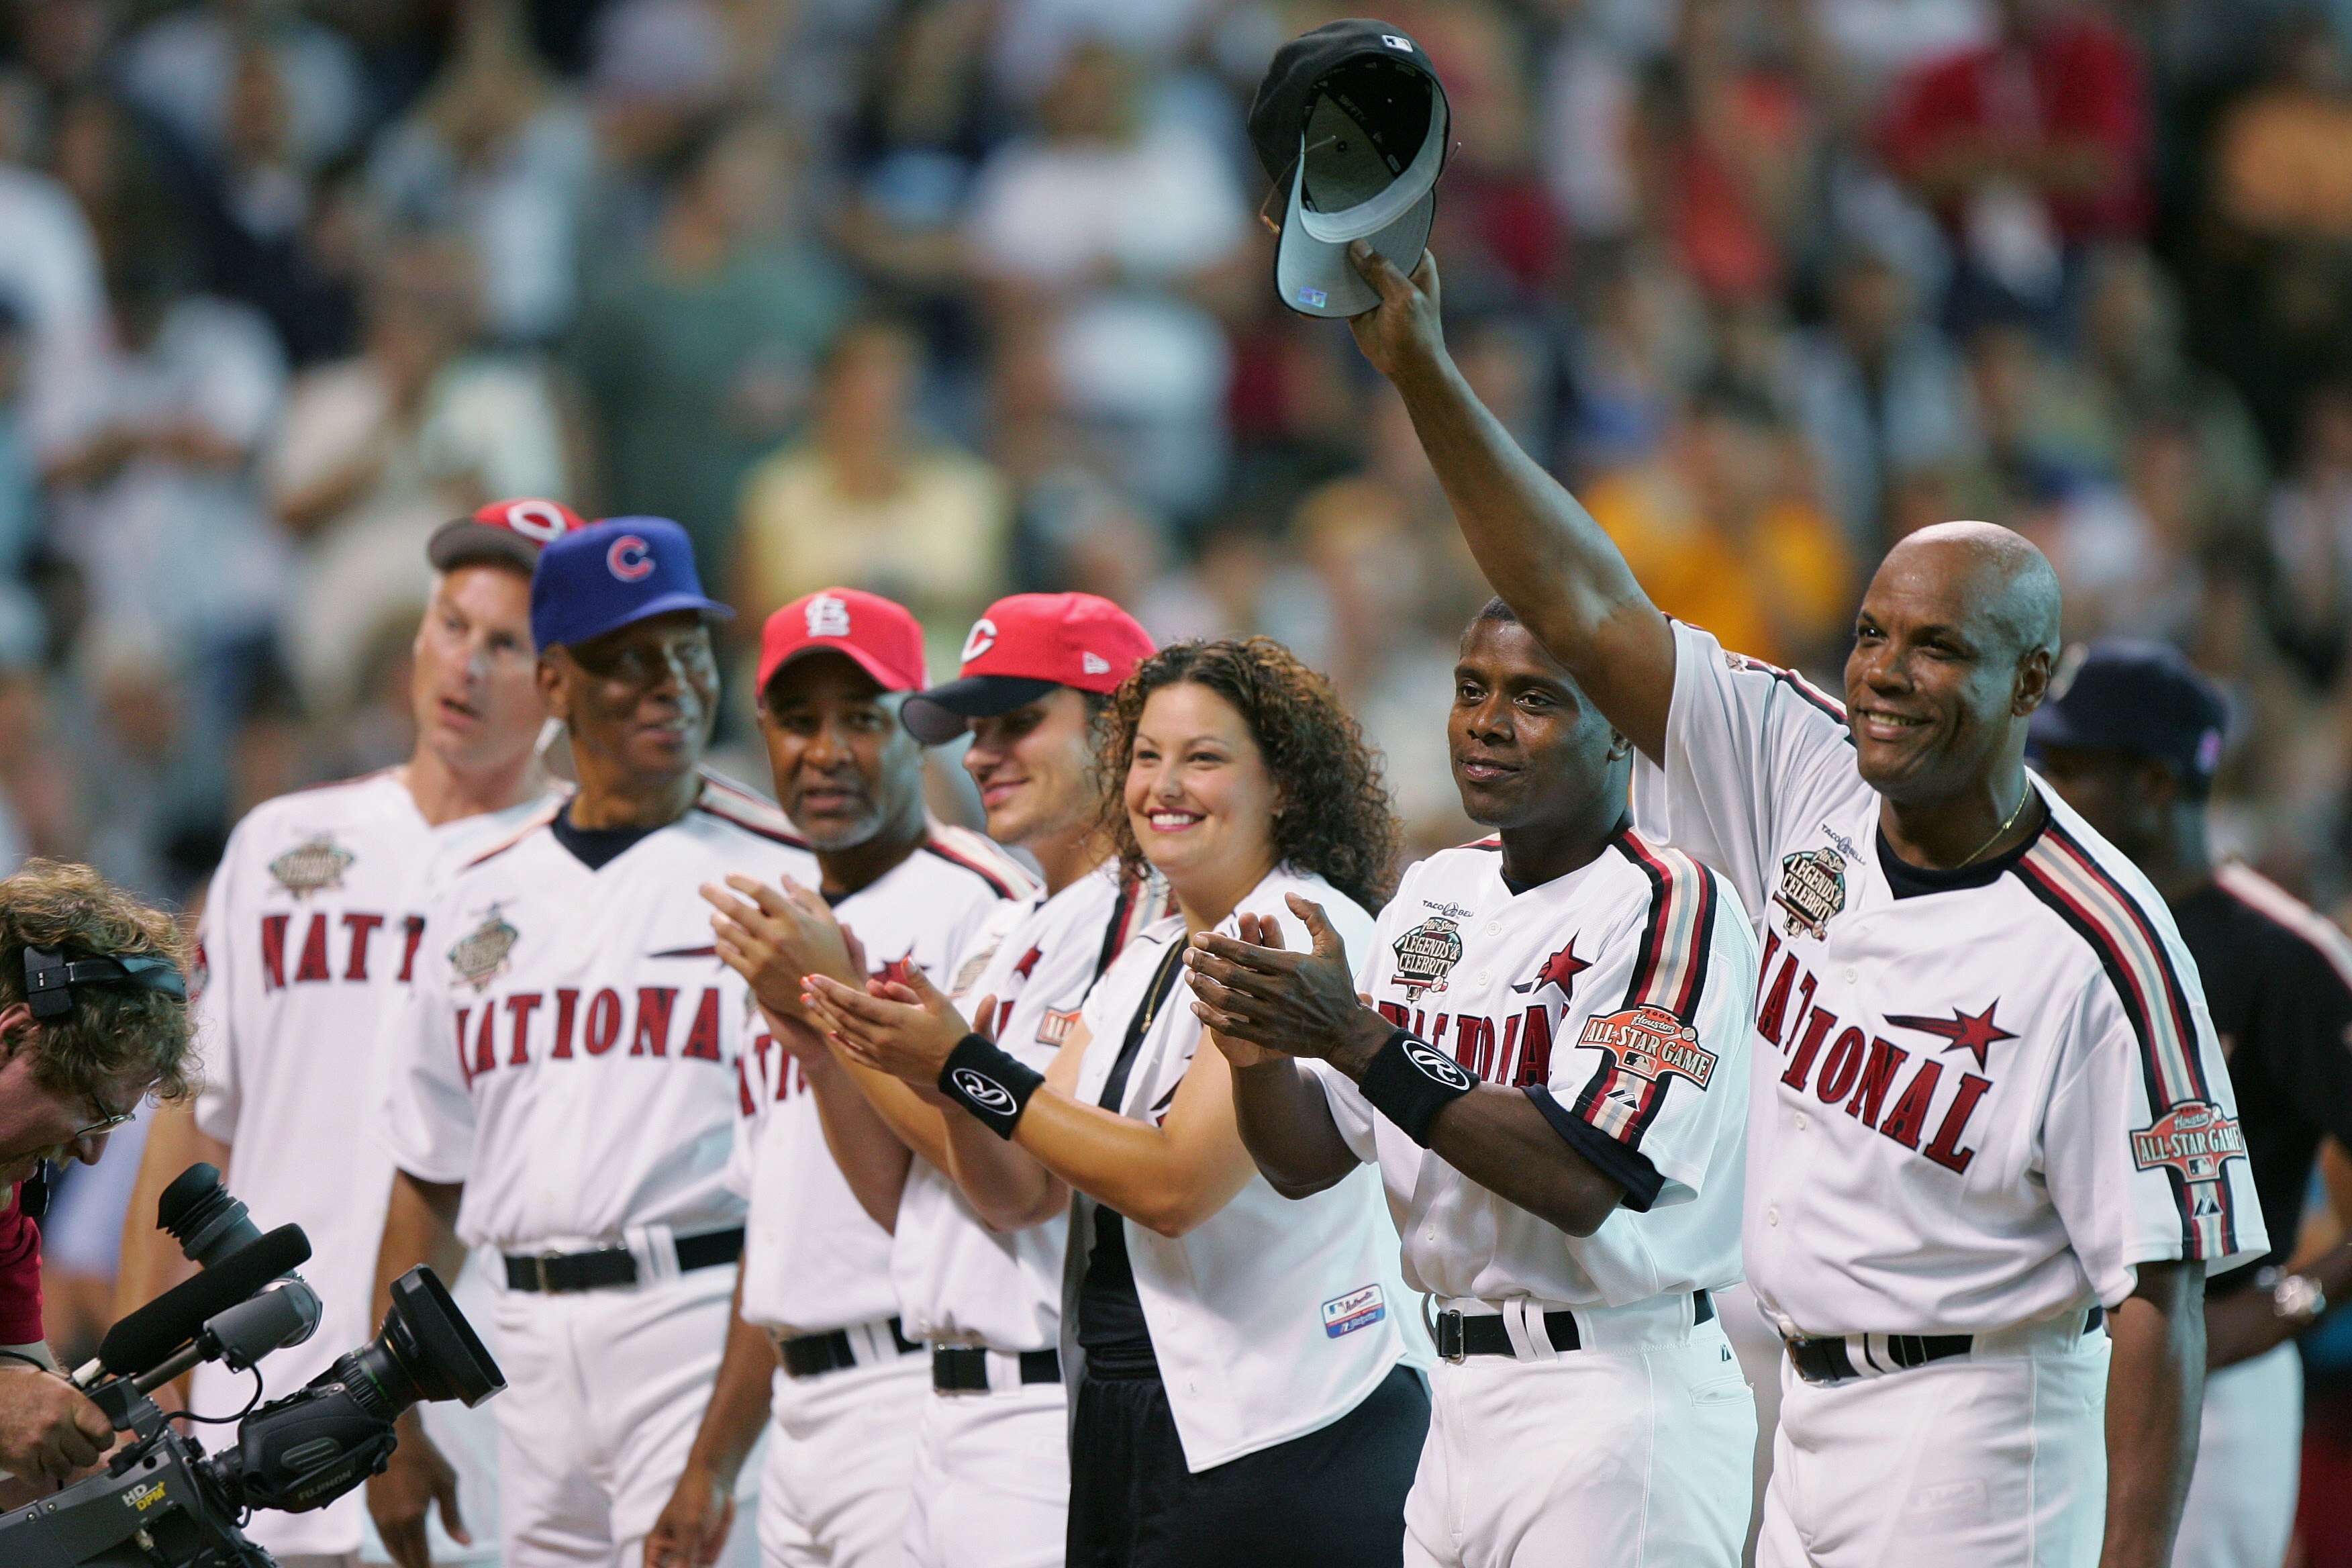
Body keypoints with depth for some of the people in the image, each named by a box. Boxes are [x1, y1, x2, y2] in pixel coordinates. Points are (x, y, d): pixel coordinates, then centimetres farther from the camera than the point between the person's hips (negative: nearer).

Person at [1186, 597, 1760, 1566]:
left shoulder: (1670, 907, -11)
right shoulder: (1438, 893, 13)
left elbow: (1581, 1182, -22)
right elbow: (1306, 1161, 12)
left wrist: (1358, 1040, -24)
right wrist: (1259, 1052, -10)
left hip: (1617, 1402, -7)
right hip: (1459, 1398, 7)